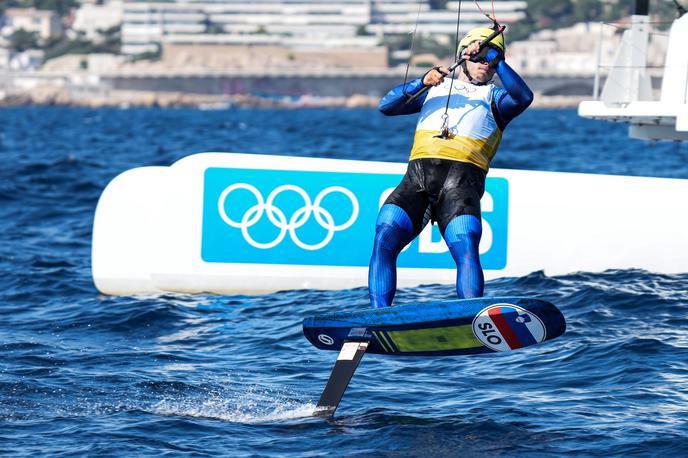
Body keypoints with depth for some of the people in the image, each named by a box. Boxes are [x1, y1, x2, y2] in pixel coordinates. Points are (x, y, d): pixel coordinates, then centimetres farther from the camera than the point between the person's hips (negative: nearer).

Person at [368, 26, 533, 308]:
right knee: (384, 239, -20)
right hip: (418, 176, 2)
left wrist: (495, 58, -6)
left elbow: (524, 97, 0)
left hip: (462, 179, -2)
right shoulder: (437, 88, 29)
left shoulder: (494, 97, 25)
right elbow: (387, 106, 15)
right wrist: (422, 82, 0)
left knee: (466, 249, -25)